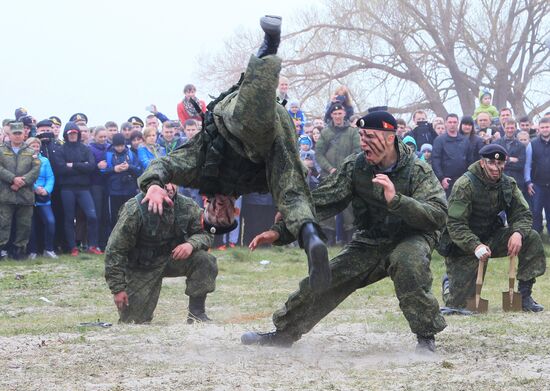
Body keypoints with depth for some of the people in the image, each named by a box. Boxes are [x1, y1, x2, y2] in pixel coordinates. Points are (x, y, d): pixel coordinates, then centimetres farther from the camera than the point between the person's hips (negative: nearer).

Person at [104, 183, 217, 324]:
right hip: (142, 267, -3)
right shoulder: (134, 210, -22)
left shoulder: (187, 206, -11)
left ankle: (197, 312, -10)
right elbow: (115, 250, -18)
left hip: (173, 258, 3)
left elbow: (205, 234, 0)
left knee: (204, 260, -25)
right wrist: (118, 289, -19)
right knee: (134, 320, -7)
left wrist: (191, 244, -26)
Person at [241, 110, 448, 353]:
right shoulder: (355, 166, -9)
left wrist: (395, 199, -44)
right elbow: (321, 202, -8)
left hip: (410, 239, -4)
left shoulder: (418, 171, -20)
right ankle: (284, 333, 23)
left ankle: (426, 337, -23)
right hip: (369, 241, 5)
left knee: (406, 260, -38)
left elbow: (438, 216, -31)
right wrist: (280, 232, -17)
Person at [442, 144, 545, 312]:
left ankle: (524, 294, -9)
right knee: (458, 303, -10)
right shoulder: (465, 185, -20)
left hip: (493, 238, 5)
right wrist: (475, 246, -39)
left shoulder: (508, 184, -2)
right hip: (465, 246, -5)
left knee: (532, 238, -17)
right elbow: (455, 224, -24)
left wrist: (518, 233, -28)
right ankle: (450, 283, 30)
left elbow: (523, 214, -3)